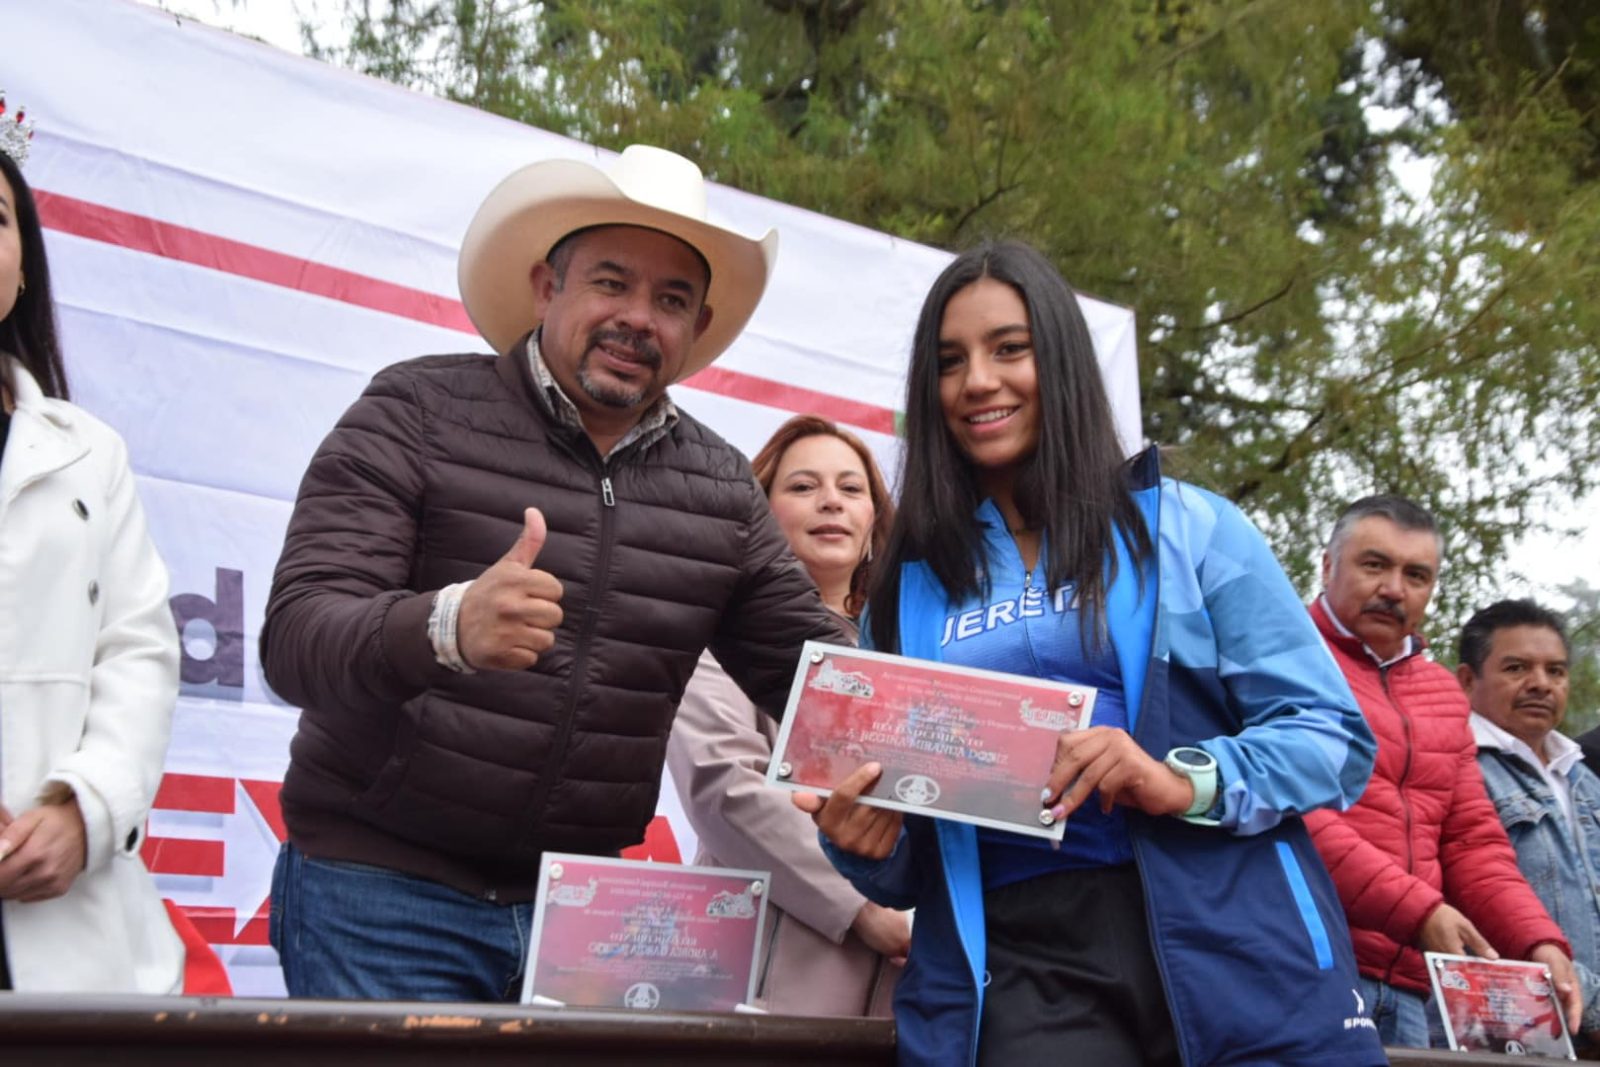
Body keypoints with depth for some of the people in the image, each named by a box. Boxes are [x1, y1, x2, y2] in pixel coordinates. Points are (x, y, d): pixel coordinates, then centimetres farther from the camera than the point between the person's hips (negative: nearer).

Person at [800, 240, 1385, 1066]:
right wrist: (862, 840, -7)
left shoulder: (1188, 527, 5)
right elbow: (905, 868, 15)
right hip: (1021, 971, 1)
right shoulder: (909, 587, 12)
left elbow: (1333, 735, 2)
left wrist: (1189, 780, -15)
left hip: (1229, 947, -1)